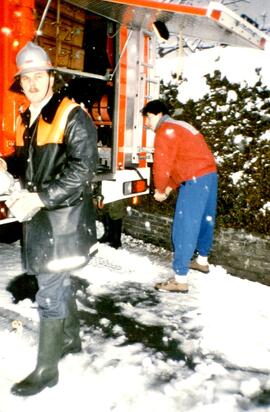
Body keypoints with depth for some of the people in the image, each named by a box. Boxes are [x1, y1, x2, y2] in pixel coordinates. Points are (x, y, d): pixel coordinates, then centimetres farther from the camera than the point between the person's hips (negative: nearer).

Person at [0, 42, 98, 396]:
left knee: (50, 296, 0)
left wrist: (40, 198, -25)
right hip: (39, 216, 8)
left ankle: (46, 369, 17)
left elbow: (81, 170, -20)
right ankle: (71, 339, 42)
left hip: (62, 219, -8)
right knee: (57, 284, 21)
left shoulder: (72, 116, -12)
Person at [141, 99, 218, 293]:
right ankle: (202, 260, 41)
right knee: (204, 220, 22)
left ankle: (180, 279, -6)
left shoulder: (165, 131, -7)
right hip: (209, 175, 10)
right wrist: (169, 187, 16)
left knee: (184, 227, -8)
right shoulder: (179, 126, 23)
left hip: (195, 180, -10)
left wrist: (159, 190, 3)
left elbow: (162, 165, -13)